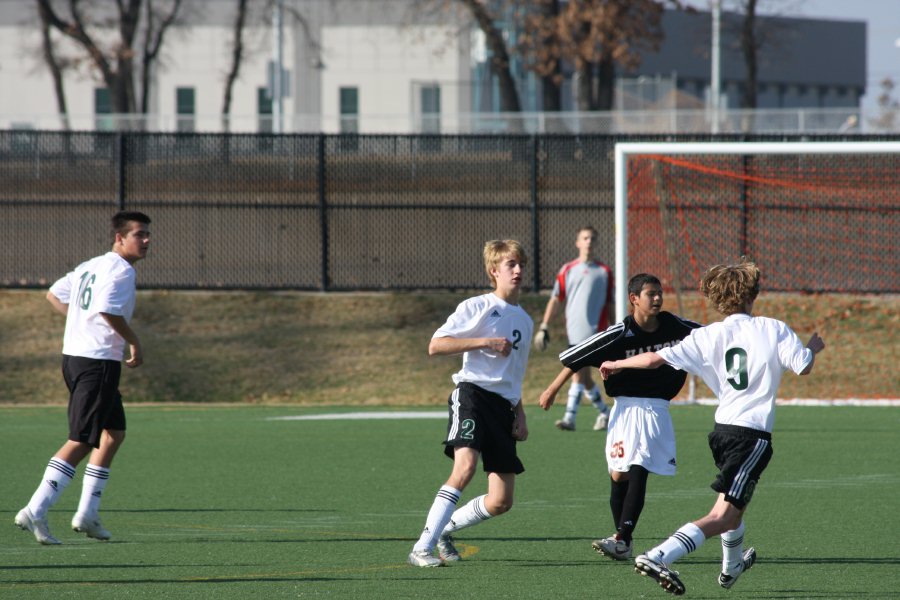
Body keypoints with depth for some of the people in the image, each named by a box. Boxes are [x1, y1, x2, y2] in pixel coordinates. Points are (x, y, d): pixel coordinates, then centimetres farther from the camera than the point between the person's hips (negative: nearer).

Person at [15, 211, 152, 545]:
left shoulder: (90, 267, 17)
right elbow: (107, 310, -26)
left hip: (74, 355, 10)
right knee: (80, 442, -10)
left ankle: (87, 514, 17)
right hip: (98, 363, -10)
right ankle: (35, 512, -15)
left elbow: (54, 295, 24)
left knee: (114, 433, 18)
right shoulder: (121, 270, -12)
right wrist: (134, 342, -14)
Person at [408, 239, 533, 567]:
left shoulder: (525, 321, 21)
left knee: (501, 501, -1)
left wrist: (520, 415, 17)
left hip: (503, 406, 7)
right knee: (465, 466, -30)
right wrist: (486, 343, -14)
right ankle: (422, 548, -27)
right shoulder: (476, 307, 1)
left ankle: (444, 529, 24)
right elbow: (435, 345, -8)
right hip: (472, 393, -7)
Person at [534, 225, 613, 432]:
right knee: (585, 378, 8)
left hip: (594, 331, -4)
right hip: (574, 332, 4)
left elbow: (610, 304, 10)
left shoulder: (604, 272, 5)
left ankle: (570, 418, -18)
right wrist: (544, 327, 4)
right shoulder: (567, 271, 11)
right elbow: (555, 300, 11)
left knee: (579, 374, -15)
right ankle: (604, 412, 26)